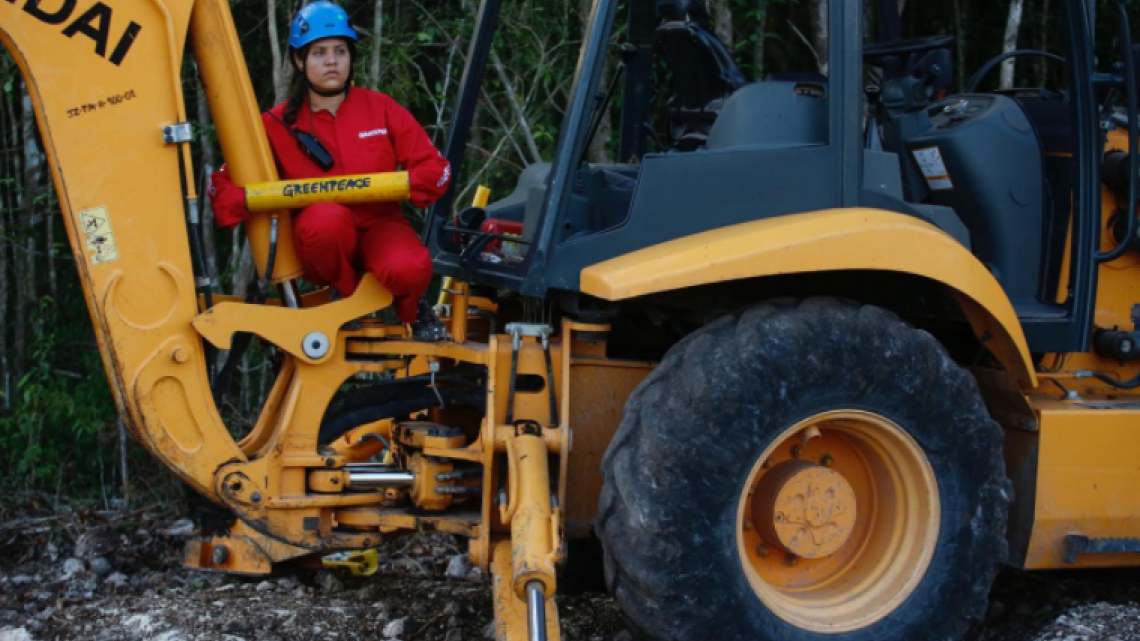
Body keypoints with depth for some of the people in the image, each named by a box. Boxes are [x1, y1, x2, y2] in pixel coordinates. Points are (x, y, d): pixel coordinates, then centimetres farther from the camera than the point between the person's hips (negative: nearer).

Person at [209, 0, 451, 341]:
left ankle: (410, 309, 4)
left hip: (378, 226, 1)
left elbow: (435, 167, 1)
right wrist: (245, 203, -21)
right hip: (321, 238, 0)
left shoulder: (380, 108, 3)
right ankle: (347, 299, -8)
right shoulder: (278, 125, 1)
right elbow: (224, 183, 3)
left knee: (408, 269, -34)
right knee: (327, 215, -37)